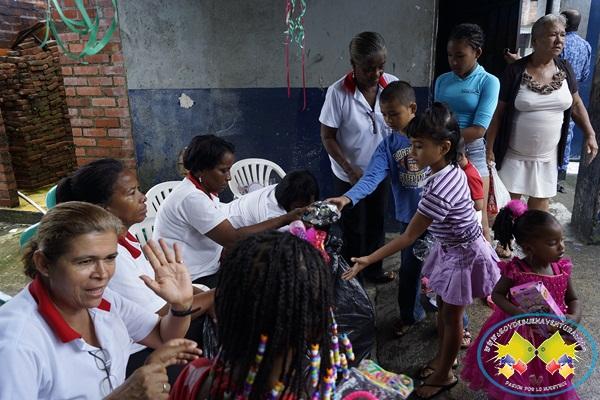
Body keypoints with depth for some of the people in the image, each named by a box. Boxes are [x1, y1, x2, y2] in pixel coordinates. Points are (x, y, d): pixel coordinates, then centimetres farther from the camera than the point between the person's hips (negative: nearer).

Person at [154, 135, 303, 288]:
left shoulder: (204, 191, 8)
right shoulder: (192, 198, -22)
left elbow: (223, 238, 5)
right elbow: (233, 239, -26)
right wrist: (285, 219, -24)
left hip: (206, 271, 9)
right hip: (194, 281, -9)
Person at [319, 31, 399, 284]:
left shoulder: (393, 85, -13)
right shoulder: (338, 92, -22)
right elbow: (327, 137, -14)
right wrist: (351, 170, -21)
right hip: (349, 175, -3)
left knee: (376, 224, 21)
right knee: (353, 229, 12)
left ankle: (374, 269, 44)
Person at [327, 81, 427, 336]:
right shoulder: (388, 145, -6)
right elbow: (372, 177, -18)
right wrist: (347, 198, -35)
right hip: (410, 218, 2)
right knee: (409, 269, 16)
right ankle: (410, 315, 41)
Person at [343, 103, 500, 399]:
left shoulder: (439, 190, -35)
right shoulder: (451, 170, -8)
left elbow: (408, 237, -31)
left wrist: (367, 261, -27)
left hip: (463, 256, -9)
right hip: (453, 248, 9)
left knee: (451, 315, 10)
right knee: (443, 306, 22)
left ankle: (444, 374, 31)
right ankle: (442, 357, 43)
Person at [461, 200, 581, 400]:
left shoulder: (562, 269, -11)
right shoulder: (515, 271, -23)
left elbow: (573, 299, 1)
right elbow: (497, 294, -12)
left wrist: (574, 317, -20)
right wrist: (518, 312, -27)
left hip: (550, 337, 4)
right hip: (517, 334, -3)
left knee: (547, 383, 24)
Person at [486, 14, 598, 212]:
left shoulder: (565, 69, 0)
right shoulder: (515, 71, -12)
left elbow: (576, 104, 13)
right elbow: (498, 113, -9)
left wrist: (590, 134, 4)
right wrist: (489, 149, -10)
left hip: (547, 157, 4)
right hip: (514, 155, -4)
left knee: (540, 201, 14)